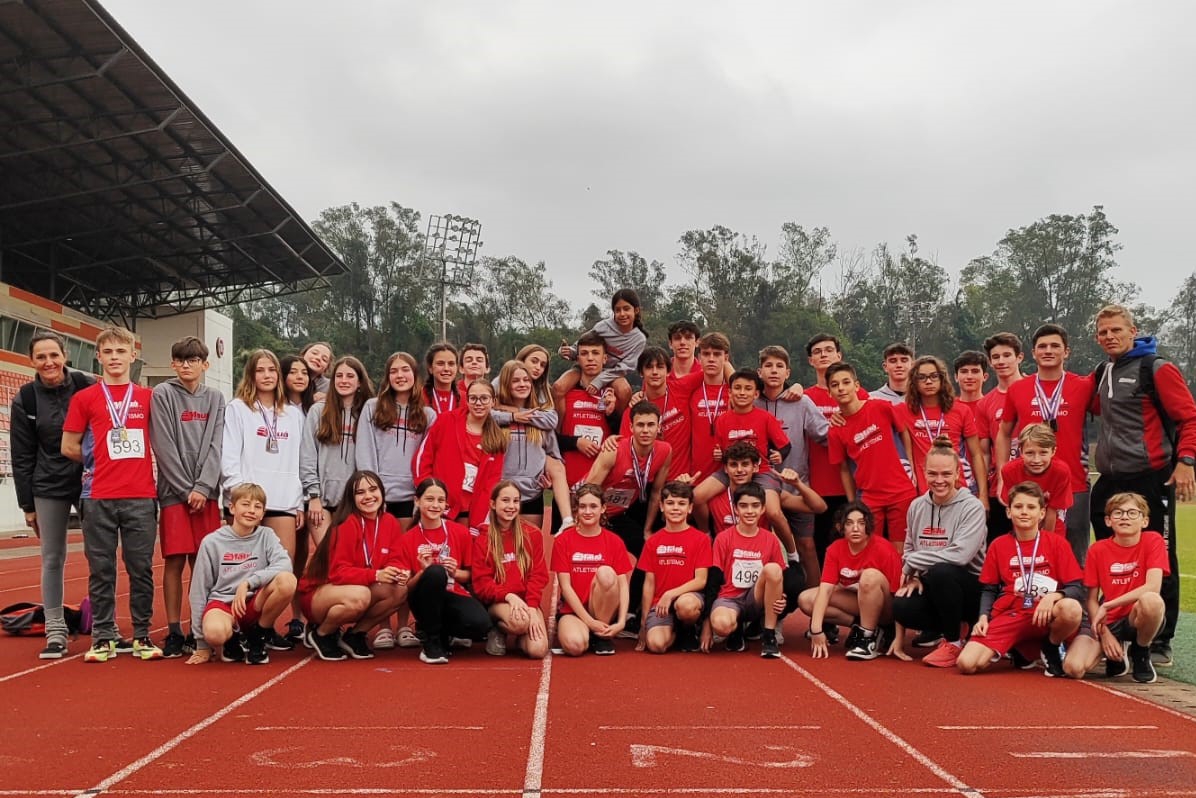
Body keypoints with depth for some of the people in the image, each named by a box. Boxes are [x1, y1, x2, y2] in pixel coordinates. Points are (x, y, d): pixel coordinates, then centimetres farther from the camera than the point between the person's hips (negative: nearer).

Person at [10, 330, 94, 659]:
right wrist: (27, 505, 3)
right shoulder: (25, 399, 0)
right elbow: (22, 457, 4)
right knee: (52, 559, 6)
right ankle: (55, 632, 14)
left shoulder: (87, 387, -7)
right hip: (49, 489, 1)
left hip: (90, 483, -1)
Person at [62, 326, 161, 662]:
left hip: (141, 497, 1)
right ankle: (103, 637, 14)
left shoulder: (148, 397, 8)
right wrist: (103, 462, 9)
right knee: (101, 569, 5)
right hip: (100, 498, 0)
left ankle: (141, 635, 12)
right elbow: (69, 447, 8)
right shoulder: (85, 398, 5)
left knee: (141, 569, 4)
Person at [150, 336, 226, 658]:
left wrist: (203, 487, -9)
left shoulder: (215, 398, 11)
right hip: (174, 492, -2)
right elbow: (164, 448, -5)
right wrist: (187, 490, -10)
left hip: (206, 492, 3)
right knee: (175, 561, -3)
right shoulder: (162, 395, 1)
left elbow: (216, 446, 3)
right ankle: (174, 632, 4)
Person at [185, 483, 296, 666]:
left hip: (255, 603, 2)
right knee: (214, 632, -38)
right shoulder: (212, 542, -2)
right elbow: (199, 591, 1)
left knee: (287, 581, -29)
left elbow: (285, 565, -18)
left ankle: (258, 636, -3)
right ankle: (235, 638, 3)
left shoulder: (266, 536, 1)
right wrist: (202, 644, 0)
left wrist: (248, 583, -30)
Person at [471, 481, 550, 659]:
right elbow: (481, 583, -5)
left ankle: (520, 636, 13)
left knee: (538, 650, -23)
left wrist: (532, 608, -15)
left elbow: (538, 575, 0)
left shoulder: (532, 535, 5)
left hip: (526, 601, 2)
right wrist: (508, 596, -22)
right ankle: (497, 631, 0)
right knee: (519, 621, -36)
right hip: (496, 602, -2)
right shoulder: (482, 539, 0)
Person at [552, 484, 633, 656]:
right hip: (573, 610, -2)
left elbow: (623, 584, -4)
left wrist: (621, 622, -19)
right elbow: (565, 586, -7)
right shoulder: (563, 540, -2)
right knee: (575, 645, -36)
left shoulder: (614, 541, 2)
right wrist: (589, 621, -16)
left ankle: (603, 635, -11)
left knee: (605, 572, -28)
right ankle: (588, 633, 1)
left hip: (604, 610, 2)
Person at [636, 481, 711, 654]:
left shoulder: (701, 539, 1)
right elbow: (649, 583, 10)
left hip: (689, 596, -2)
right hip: (660, 603, 2)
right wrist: (644, 622, 7)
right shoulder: (653, 542, 10)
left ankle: (689, 630, -2)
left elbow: (701, 580, -6)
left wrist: (671, 594, -18)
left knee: (685, 605, -40)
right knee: (656, 644, -26)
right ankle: (674, 630, 12)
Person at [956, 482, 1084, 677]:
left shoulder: (1057, 543, 3)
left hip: (1045, 616, -1)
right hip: (1008, 616, 1)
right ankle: (1015, 648, 9)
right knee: (966, 664, -23)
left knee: (1071, 608, -39)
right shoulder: (998, 545, 9)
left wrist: (1054, 596, -23)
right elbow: (989, 589, 14)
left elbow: (1076, 589, -2)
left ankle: (1052, 647, -3)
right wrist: (983, 617, -3)